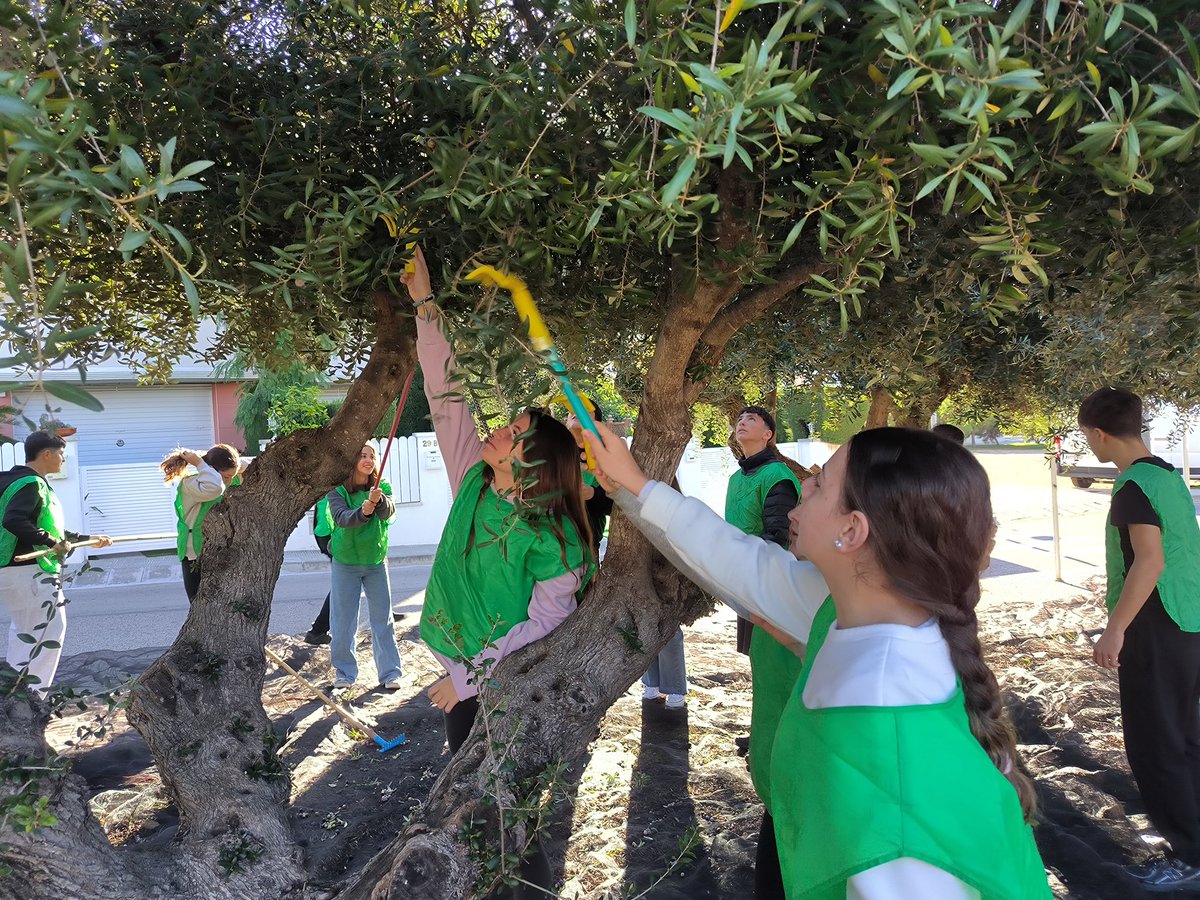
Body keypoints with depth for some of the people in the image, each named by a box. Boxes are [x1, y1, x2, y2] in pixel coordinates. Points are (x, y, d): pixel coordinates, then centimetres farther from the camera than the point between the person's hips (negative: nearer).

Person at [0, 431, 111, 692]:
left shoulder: (28, 481, 16)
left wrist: (88, 539, 29)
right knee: (50, 629, -4)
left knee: (23, 630, 20)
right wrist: (53, 542, -24)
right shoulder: (31, 483, -15)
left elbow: (48, 528, 25)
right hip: (29, 570, -11)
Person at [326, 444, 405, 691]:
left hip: (376, 561, 1)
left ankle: (390, 672, 13)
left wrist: (378, 501, -42)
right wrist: (362, 512, -43)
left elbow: (389, 513, -20)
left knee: (383, 619, 6)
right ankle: (345, 672, 22)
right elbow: (341, 518, -24)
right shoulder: (337, 490, -7)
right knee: (342, 621, 7)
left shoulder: (382, 488, -3)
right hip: (345, 563, -1)